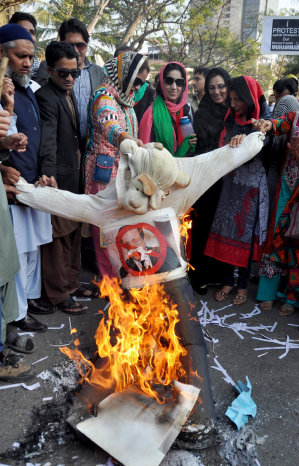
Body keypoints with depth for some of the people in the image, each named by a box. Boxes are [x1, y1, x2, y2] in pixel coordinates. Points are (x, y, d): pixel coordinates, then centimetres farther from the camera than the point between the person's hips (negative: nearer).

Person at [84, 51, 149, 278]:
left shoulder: (125, 97, 14)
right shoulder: (104, 96, -17)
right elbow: (109, 124, -40)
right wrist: (127, 139, -59)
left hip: (124, 168, 9)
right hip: (105, 171, -9)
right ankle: (110, 279, 8)